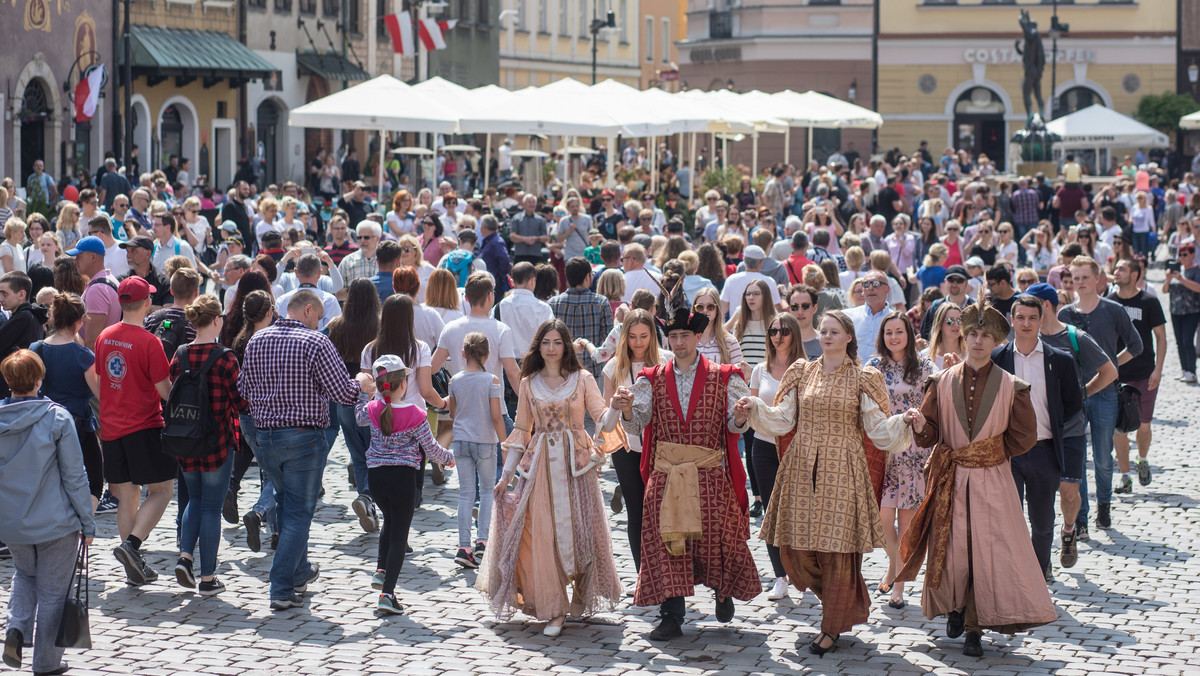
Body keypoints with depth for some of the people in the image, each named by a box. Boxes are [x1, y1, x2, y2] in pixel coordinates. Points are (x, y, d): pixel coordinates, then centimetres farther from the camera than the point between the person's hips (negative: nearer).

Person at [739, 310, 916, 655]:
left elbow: (877, 428, 1)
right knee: (795, 547, 0)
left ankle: (832, 628, 9)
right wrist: (754, 408, -3)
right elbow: (782, 420, 10)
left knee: (837, 548, -4)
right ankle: (851, 603, 25)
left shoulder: (861, 379, 3)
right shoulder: (802, 373, 10)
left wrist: (904, 421, -16)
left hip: (841, 469, -3)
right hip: (802, 468, 3)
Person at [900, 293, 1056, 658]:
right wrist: (920, 427, -19)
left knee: (988, 549, -7)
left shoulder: (1010, 387, -1)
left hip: (991, 481, -1)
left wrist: (992, 452, 3)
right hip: (949, 479, 1)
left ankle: (974, 627, 1)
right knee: (950, 549, 3)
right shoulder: (942, 382, 3)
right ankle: (955, 608, 29)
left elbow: (1024, 436, 6)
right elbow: (930, 434, 2)